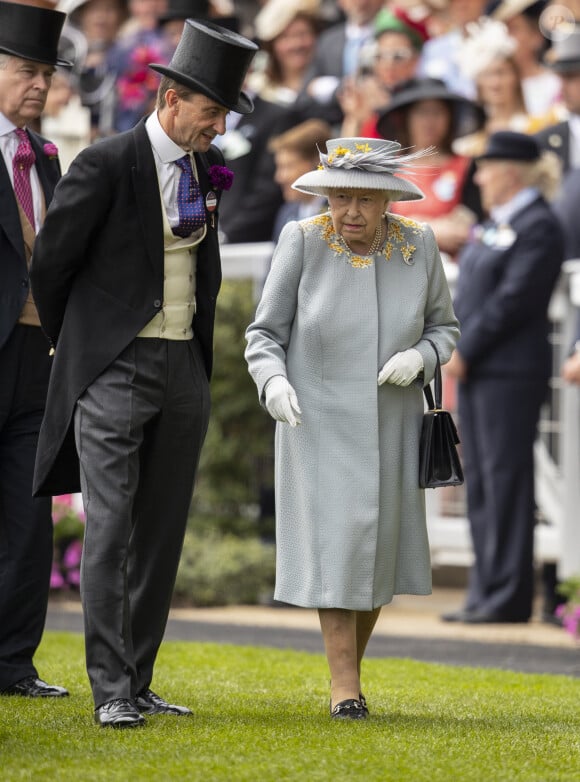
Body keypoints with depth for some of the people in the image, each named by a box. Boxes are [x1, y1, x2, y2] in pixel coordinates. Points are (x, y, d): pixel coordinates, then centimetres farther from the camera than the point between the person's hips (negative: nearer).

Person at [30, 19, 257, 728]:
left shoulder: (207, 170, 8)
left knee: (162, 534, 7)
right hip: (114, 369, -6)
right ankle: (110, 691, -8)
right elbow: (50, 263, -4)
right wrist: (72, 348, 7)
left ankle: (138, 684, 13)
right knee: (110, 530, -9)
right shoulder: (106, 165, -12)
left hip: (185, 370, 6)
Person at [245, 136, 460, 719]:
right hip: (320, 422, -3)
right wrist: (273, 382, -27)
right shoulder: (302, 241, -11)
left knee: (377, 553, 10)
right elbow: (265, 334, -7)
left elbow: (443, 327, 7)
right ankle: (345, 690, -6)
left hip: (390, 426, 3)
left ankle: (349, 668, 29)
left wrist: (418, 357, -15)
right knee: (335, 544, -9)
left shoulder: (418, 245, -4)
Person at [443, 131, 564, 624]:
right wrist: (453, 350, 8)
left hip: (510, 371, -10)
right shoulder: (497, 223, 18)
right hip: (478, 370, 10)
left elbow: (514, 298, -17)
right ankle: (487, 592, 16)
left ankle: (508, 596, -5)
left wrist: (464, 352, -15)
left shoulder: (539, 227, -11)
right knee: (481, 481, 11)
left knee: (506, 478, -8)